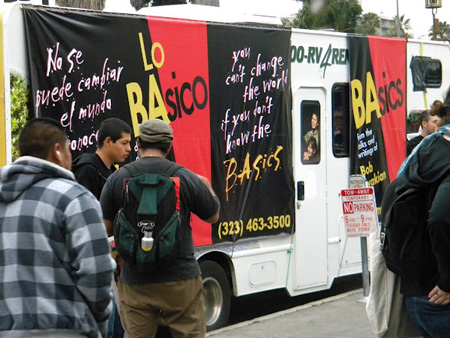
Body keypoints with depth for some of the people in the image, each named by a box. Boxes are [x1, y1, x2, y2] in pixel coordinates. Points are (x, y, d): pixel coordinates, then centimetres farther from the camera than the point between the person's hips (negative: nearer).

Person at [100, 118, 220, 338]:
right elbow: (213, 217, 9)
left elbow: (105, 227, 0)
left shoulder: (117, 178, -4)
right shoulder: (186, 178, -6)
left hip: (135, 281, 1)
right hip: (180, 279, -1)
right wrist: (206, 186, 28)